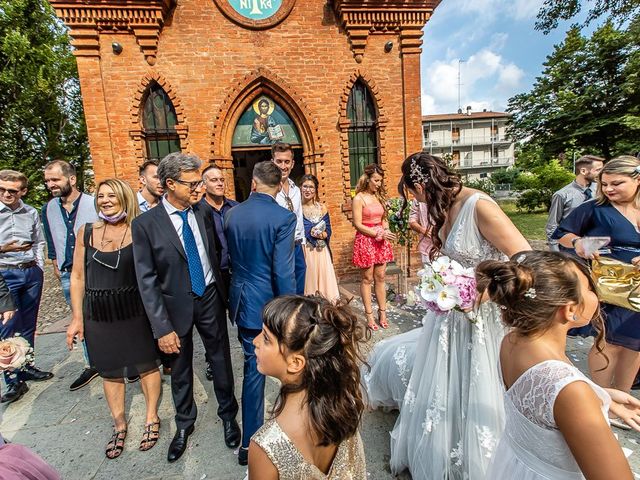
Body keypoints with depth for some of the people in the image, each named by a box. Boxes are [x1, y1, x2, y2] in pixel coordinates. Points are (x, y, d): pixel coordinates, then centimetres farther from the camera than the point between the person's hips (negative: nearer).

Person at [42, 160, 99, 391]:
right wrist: (56, 266, 15)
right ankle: (91, 365, 30)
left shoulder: (95, 204, -11)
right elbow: (51, 243, 16)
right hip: (68, 276, 5)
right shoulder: (48, 209, 5)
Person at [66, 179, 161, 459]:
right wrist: (77, 318, 4)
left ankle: (152, 419, 33)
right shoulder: (86, 232, 2)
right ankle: (119, 425, 36)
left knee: (146, 364, 11)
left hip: (135, 310, -3)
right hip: (98, 315, 3)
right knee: (110, 371, 16)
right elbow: (77, 276, 6)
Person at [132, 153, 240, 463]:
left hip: (210, 299, 2)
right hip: (176, 306, -2)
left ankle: (228, 415, 41)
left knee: (221, 361, 15)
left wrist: (222, 290, 7)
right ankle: (184, 424, 44)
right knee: (180, 369, 18)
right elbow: (146, 281, -13)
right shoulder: (145, 224, -14)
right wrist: (162, 328, -14)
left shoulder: (204, 212, -5)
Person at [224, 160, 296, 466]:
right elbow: (283, 272, -19)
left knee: (252, 367, 17)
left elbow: (228, 259, 8)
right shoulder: (283, 217, -17)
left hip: (242, 301, 5)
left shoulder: (231, 214, 1)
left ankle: (249, 443, 30)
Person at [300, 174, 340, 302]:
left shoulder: (322, 208, 6)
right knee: (308, 281, 1)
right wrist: (311, 233, -11)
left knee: (324, 279, 4)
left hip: (321, 251, 3)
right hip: (304, 251, -2)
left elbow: (328, 231, 7)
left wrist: (321, 235, -13)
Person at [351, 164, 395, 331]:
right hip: (365, 240, -6)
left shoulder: (379, 196, 11)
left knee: (380, 277, 9)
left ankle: (382, 312, 19)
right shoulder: (359, 198, -8)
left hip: (380, 240, 6)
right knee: (367, 279, 3)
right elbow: (358, 224, -12)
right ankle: (369, 315, 13)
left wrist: (386, 231, -4)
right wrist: (379, 233, -16)